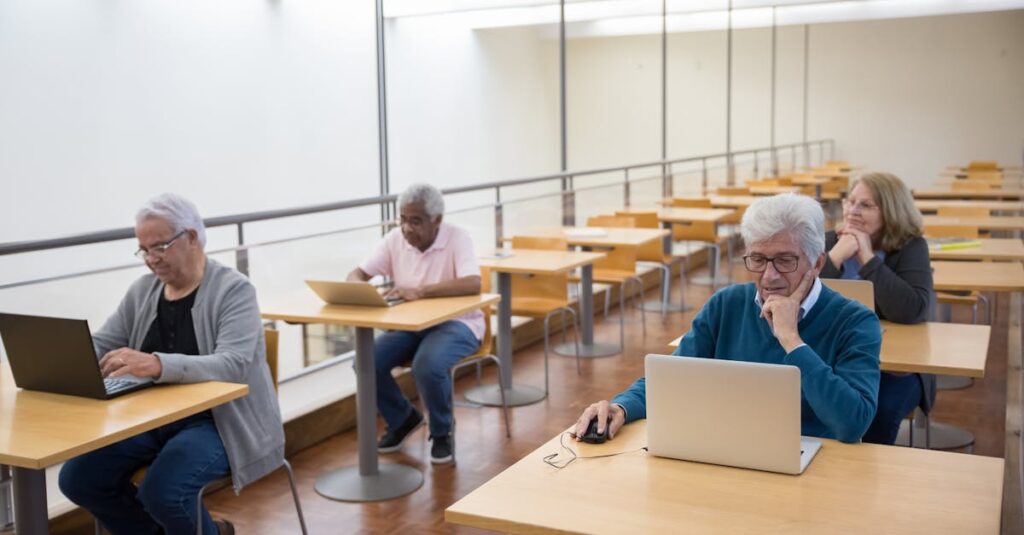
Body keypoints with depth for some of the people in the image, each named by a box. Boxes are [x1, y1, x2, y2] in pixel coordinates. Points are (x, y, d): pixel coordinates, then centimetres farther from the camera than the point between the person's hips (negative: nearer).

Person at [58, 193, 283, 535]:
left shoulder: (233, 289, -12)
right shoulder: (143, 290, 9)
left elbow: (234, 365, -26)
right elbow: (100, 344, 12)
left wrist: (157, 365, -41)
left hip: (217, 420, -6)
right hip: (150, 417, 7)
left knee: (161, 491, -28)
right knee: (77, 478, -9)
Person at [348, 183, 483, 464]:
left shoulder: (457, 237, -16)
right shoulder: (395, 239, -1)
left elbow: (473, 284, -31)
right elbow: (358, 273, 2)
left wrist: (420, 291, -40)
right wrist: (356, 287, -24)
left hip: (455, 323, -5)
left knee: (428, 366, -34)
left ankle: (442, 431, -3)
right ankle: (403, 418, 11)